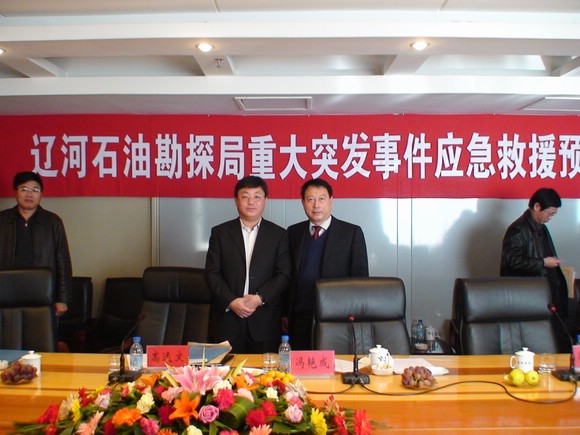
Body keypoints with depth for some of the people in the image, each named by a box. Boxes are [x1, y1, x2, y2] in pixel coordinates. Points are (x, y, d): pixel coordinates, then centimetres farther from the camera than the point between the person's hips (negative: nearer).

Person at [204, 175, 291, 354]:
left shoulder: (279, 234, 6)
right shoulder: (220, 233, 7)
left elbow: (284, 274, 0)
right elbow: (212, 273, 2)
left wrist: (260, 298, -13)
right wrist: (231, 301, -12)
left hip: (265, 322, 0)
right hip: (227, 319, 0)